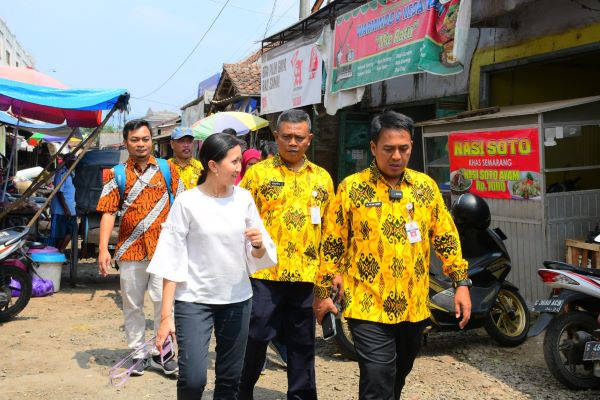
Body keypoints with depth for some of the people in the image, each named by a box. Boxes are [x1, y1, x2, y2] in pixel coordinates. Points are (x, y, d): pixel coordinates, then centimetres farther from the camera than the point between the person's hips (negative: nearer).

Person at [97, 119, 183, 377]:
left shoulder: (167, 169, 6)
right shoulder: (116, 174, 5)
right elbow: (108, 212, 0)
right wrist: (103, 249, -9)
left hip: (163, 248, -1)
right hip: (130, 249, 1)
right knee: (132, 305, 9)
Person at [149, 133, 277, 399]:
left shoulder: (244, 198, 2)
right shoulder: (187, 203, -10)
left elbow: (258, 256, 8)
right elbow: (172, 261, -9)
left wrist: (259, 245, -16)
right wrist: (166, 315, -13)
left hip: (237, 299, 4)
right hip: (194, 299, -4)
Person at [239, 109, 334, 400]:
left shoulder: (322, 178, 10)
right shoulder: (257, 173, 0)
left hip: (306, 277, 3)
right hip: (264, 274, -3)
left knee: (303, 344, 13)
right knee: (254, 340, 4)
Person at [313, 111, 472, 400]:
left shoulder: (425, 186, 4)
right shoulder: (352, 188, -6)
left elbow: (446, 237, 9)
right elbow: (332, 244, -2)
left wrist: (461, 283, 3)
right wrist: (323, 292, -1)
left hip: (414, 307, 4)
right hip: (370, 308, -4)